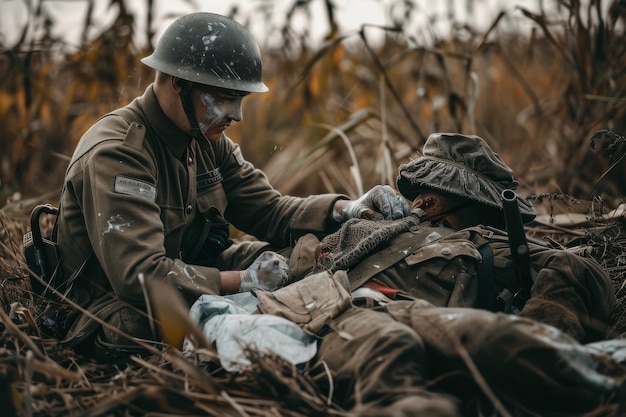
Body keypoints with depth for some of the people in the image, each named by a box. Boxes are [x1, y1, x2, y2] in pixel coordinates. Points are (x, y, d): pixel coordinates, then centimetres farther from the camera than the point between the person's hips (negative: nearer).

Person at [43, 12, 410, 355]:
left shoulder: (206, 139, 2)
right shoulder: (115, 153, -25)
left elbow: (270, 211, 4)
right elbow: (140, 276, -33)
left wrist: (347, 210, -13)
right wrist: (244, 281, -29)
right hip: (107, 309, -8)